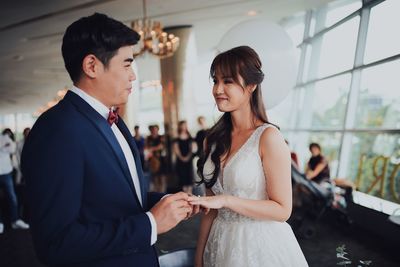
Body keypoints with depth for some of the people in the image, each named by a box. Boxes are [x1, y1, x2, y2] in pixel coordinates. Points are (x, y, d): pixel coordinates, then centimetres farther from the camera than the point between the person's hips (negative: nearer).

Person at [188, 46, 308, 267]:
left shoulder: (268, 137, -16)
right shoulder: (214, 138, 0)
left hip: (261, 245, -4)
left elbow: (282, 210, -15)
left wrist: (226, 200, -23)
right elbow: (211, 206, 5)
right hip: (221, 243, 5)